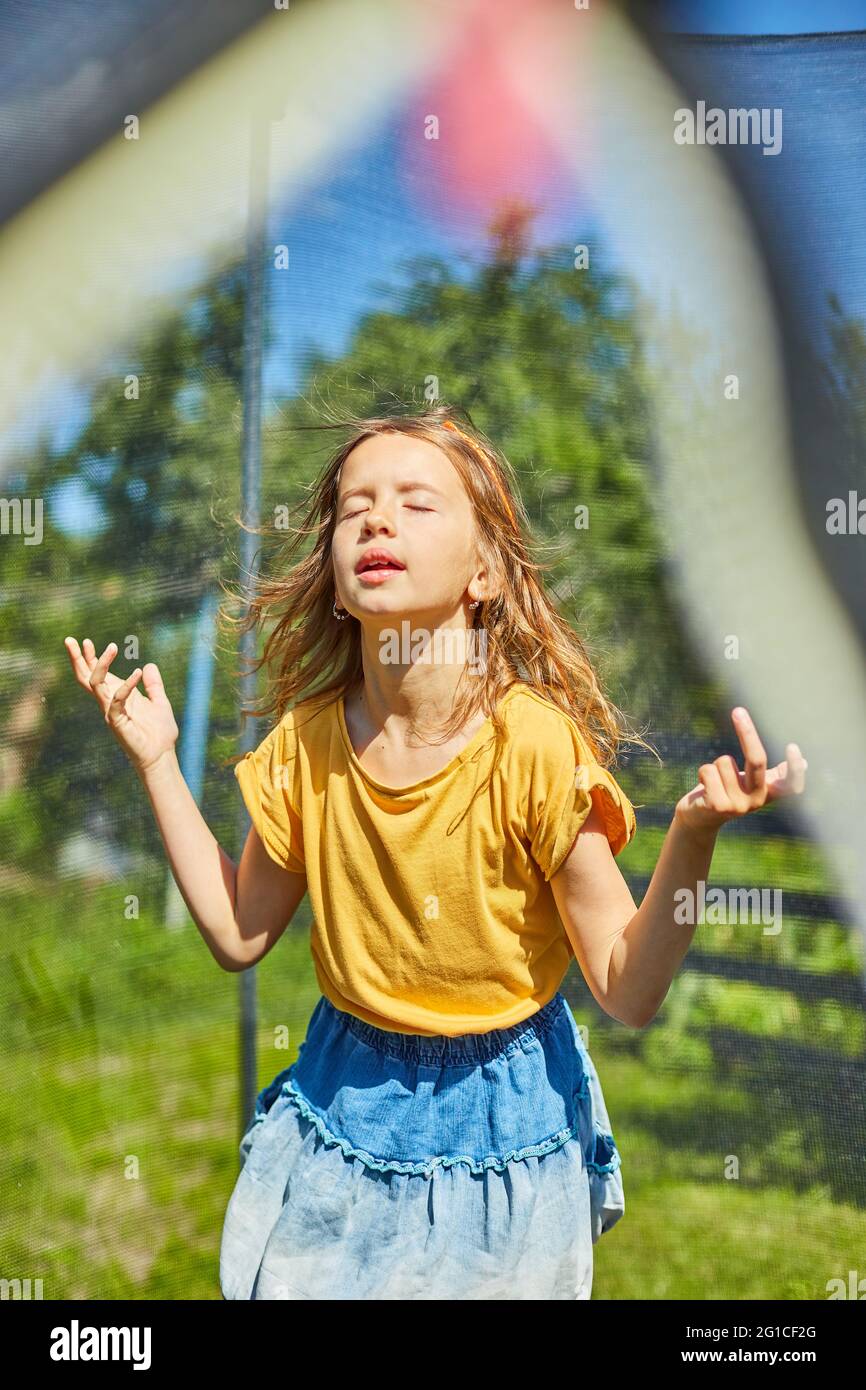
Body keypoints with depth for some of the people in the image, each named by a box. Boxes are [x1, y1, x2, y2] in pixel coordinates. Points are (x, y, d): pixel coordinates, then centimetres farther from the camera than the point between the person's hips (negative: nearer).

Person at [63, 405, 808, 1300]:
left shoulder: (537, 743, -22)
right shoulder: (305, 745, -9)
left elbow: (629, 992, -19)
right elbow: (238, 935, 2)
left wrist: (692, 837, -35)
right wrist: (156, 760, -1)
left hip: (502, 1115, -3)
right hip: (344, 1100, 3)